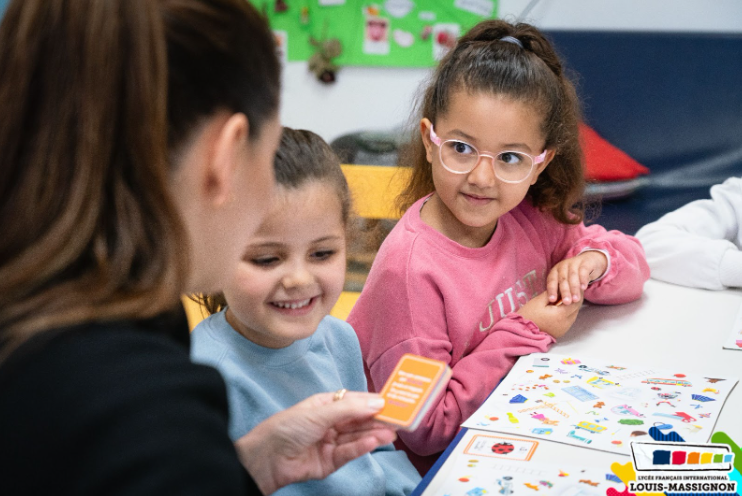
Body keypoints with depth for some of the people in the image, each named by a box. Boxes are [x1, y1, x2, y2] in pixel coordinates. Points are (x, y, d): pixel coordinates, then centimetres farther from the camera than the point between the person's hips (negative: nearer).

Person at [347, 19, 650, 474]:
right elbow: (424, 431, -23)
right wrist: (526, 333, -21)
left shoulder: (531, 219, -6)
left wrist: (592, 261, -14)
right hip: (430, 470, -5)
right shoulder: (409, 268, -25)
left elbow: (634, 263, 10)